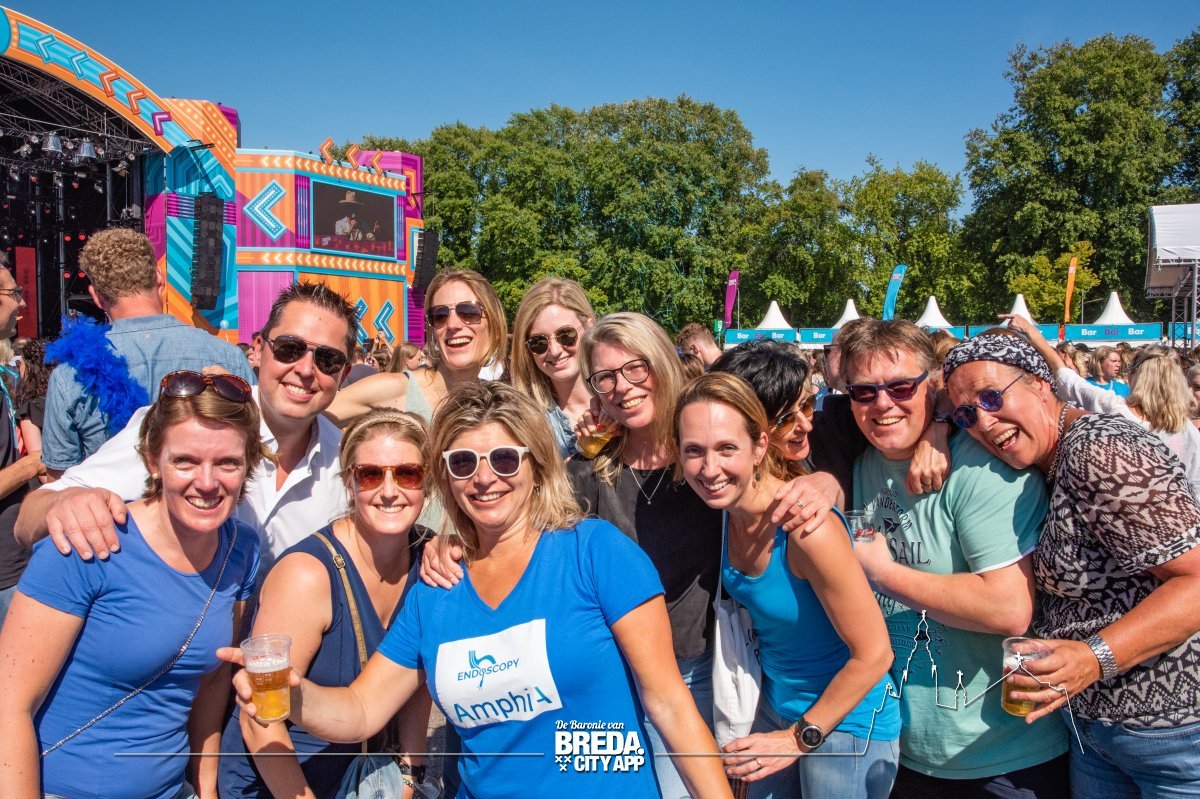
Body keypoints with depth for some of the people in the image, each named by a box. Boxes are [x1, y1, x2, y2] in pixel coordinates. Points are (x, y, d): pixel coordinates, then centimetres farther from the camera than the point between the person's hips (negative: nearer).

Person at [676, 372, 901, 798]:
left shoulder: (807, 527, -31)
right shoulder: (724, 507, -11)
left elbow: (874, 654, -23)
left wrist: (800, 737, -15)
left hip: (845, 721, -6)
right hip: (776, 705, 6)